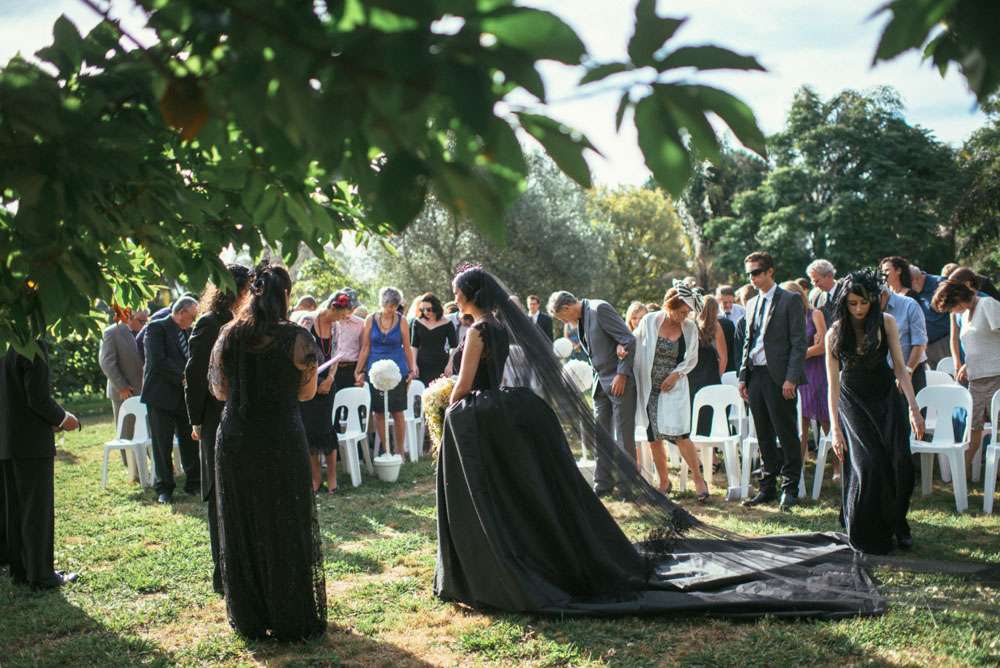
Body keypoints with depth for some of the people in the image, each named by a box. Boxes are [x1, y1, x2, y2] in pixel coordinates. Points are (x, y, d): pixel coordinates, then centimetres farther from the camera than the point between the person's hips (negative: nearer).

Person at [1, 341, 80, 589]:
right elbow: (39, 399, -21)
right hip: (32, 441, -7)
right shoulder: (34, 346, -19)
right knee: (37, 510, 1)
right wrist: (62, 417, -3)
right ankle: (40, 575, 9)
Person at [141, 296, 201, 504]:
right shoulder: (156, 328, -8)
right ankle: (164, 488, 10)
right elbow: (158, 361, -17)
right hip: (161, 395, -6)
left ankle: (193, 483, 19)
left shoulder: (188, 332, 13)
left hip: (185, 395, 6)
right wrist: (182, 378, -18)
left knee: (190, 441, 8)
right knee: (162, 445, 1)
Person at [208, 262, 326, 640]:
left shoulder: (229, 336, -2)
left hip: (235, 442, 3)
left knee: (242, 529, 14)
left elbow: (219, 392, 7)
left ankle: (249, 619, 24)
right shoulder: (296, 338, -11)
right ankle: (290, 619, 19)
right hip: (282, 442, -3)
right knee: (286, 530, 10)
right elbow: (307, 393, -1)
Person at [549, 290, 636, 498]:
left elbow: (629, 339, -17)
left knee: (624, 436, -2)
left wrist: (621, 375, -17)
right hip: (601, 383, 8)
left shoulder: (599, 309, -14)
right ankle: (603, 484, 16)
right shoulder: (580, 320, 11)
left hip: (620, 381, -8)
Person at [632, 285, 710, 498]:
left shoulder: (690, 327, -1)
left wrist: (676, 374, -7)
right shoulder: (650, 321, -4)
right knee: (653, 440, 5)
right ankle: (664, 482, 19)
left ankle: (699, 478, 3)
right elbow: (635, 345, 9)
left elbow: (691, 359, 7)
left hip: (674, 388, -1)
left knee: (680, 436, -11)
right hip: (648, 389, 1)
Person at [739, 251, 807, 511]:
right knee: (764, 436, 11)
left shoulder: (789, 301, -4)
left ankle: (790, 489, 6)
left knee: (786, 435, -1)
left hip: (779, 377, -6)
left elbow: (799, 343, -9)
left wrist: (791, 378, -16)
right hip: (755, 376, 7)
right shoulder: (752, 304, 17)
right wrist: (743, 376, 12)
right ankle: (767, 487, 18)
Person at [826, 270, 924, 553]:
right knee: (868, 466, -12)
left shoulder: (886, 322, -7)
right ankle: (867, 533, 6)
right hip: (854, 402, -1)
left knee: (900, 463, -8)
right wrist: (835, 428, -14)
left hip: (887, 396, 2)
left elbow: (900, 367, -7)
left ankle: (897, 524, 15)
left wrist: (914, 408, -16)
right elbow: (833, 383, -10)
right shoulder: (835, 334, -11)